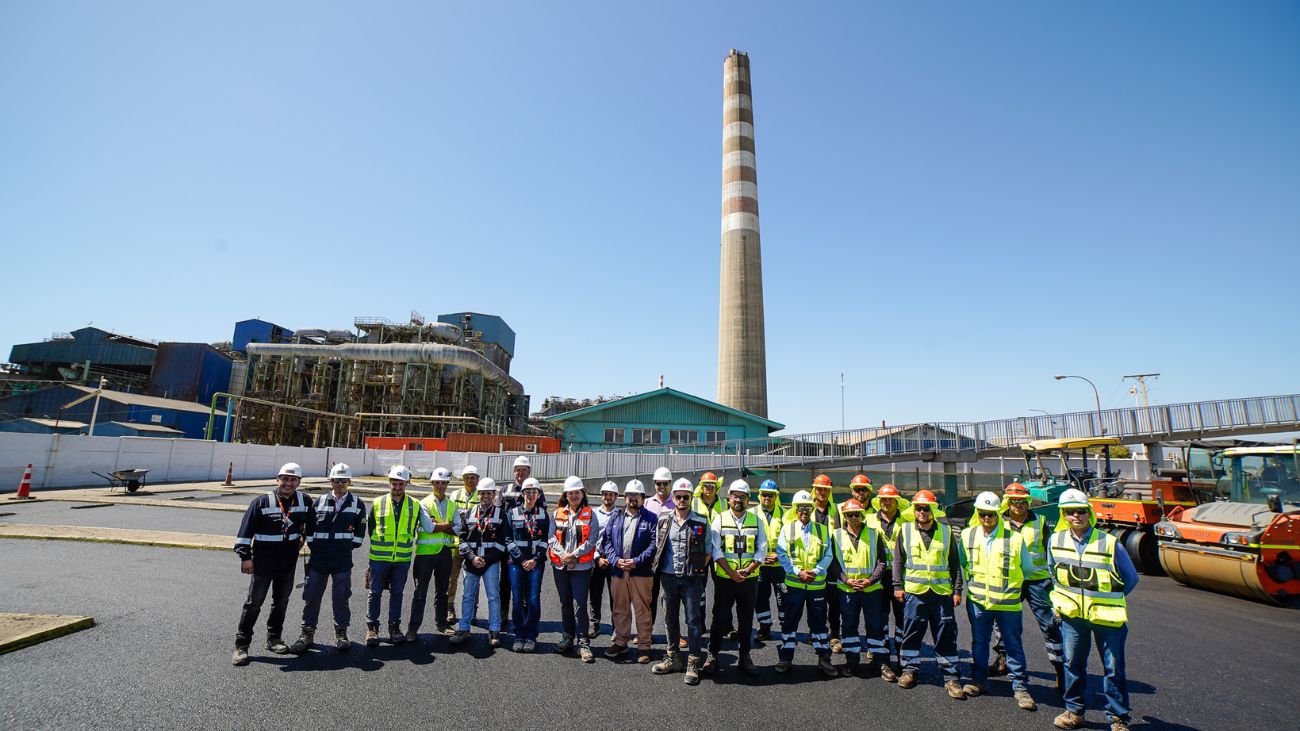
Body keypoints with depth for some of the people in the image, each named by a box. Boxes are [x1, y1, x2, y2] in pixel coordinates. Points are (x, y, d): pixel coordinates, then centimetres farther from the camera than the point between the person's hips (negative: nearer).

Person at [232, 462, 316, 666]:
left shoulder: (305, 501, -2)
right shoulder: (262, 502, -12)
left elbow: (310, 524, 17)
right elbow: (246, 530, -11)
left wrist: (305, 540, 18)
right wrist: (245, 557, -13)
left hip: (288, 563, 4)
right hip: (262, 562, -4)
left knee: (281, 602, 15)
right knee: (253, 603, 0)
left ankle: (273, 638, 30)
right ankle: (241, 645, 12)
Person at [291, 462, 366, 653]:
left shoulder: (357, 504, 1)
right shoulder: (320, 501, 3)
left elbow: (360, 529, 6)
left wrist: (351, 545, -1)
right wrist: (313, 546, 1)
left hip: (343, 560, -1)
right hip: (318, 558, 1)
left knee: (341, 597, 7)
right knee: (311, 596, 7)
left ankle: (341, 633, 22)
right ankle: (307, 633, 22)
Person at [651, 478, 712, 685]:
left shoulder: (701, 522, -4)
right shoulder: (663, 520, 4)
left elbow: (708, 552, 3)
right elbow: (658, 547, 13)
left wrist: (696, 569, -2)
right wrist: (661, 567, 6)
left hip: (692, 578, -3)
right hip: (669, 576, 3)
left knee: (693, 620, 2)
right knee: (670, 618, 14)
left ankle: (692, 664, 12)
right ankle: (673, 657, 29)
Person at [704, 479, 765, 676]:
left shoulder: (756, 521, 5)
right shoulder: (720, 519, 0)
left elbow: (762, 550, 1)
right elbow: (716, 550, -5)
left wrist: (747, 570, -12)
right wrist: (732, 573, -14)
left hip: (749, 579, 2)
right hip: (724, 578, -1)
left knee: (746, 619, 10)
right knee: (720, 617, 5)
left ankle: (745, 657, 23)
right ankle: (712, 656, 17)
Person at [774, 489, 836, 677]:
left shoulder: (822, 530, 6)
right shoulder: (787, 528, 0)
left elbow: (828, 555, 2)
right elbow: (782, 554, -4)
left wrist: (815, 571, -12)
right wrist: (798, 572, -13)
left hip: (817, 584, 1)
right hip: (794, 583, -1)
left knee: (819, 621, 10)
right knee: (790, 620, 6)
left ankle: (823, 658, 22)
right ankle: (786, 657, 18)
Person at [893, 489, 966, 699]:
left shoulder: (946, 531, 6)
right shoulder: (906, 530, 4)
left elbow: (955, 563, 9)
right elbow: (898, 561, 7)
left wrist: (957, 590, 4)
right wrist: (898, 586, 1)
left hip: (942, 592, 0)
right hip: (914, 592, 0)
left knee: (946, 636, 5)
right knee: (912, 633, 8)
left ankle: (952, 678, 16)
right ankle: (909, 670, 23)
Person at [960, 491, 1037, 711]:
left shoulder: (1014, 539, -10)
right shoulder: (968, 536, -2)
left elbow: (1027, 569, 4)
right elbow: (961, 563, 14)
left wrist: (1010, 584, 8)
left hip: (1008, 602, -2)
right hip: (977, 601, 3)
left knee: (1013, 646, 8)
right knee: (979, 643, 14)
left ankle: (1020, 687, 21)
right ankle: (978, 680, 28)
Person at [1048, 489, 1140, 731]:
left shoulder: (1109, 543, -10)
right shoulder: (1055, 541, -1)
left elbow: (1131, 579, 3)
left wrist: (1108, 600, 5)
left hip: (1107, 616, -3)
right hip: (1071, 614, 3)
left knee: (1113, 668, 6)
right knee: (1073, 664, 11)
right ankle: (1074, 711, 24)